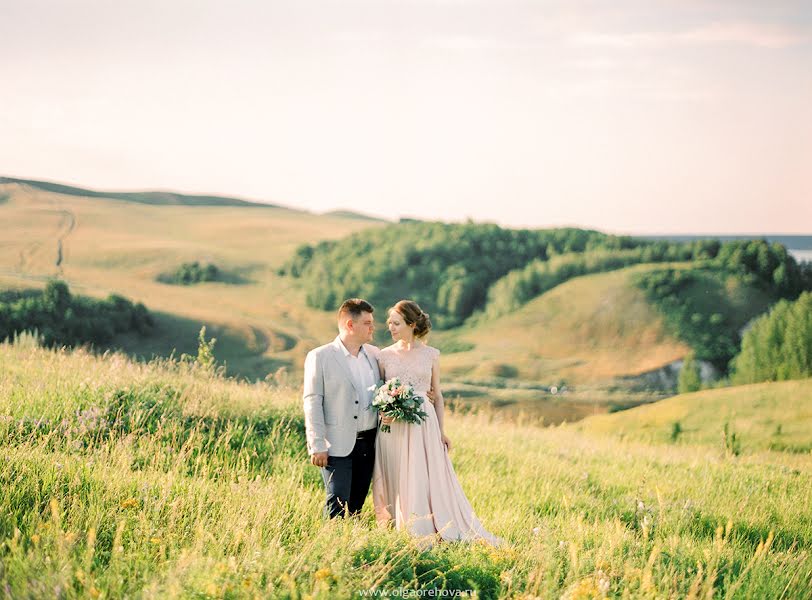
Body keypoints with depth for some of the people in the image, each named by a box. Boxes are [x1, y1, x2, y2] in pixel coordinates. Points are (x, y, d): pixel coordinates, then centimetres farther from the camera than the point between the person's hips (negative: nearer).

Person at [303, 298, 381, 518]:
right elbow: (312, 402, -7)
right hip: (337, 445, -5)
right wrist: (317, 446, -12)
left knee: (357, 504, 8)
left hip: (368, 443, 5)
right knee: (337, 504, -9)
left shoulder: (374, 354, 11)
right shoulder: (320, 357, -5)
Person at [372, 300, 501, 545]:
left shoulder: (431, 355, 4)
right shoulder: (384, 355, 5)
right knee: (397, 484, 2)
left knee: (429, 480, -2)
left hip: (423, 425, -1)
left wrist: (441, 431, 4)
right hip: (393, 428, 1)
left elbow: (437, 395, 8)